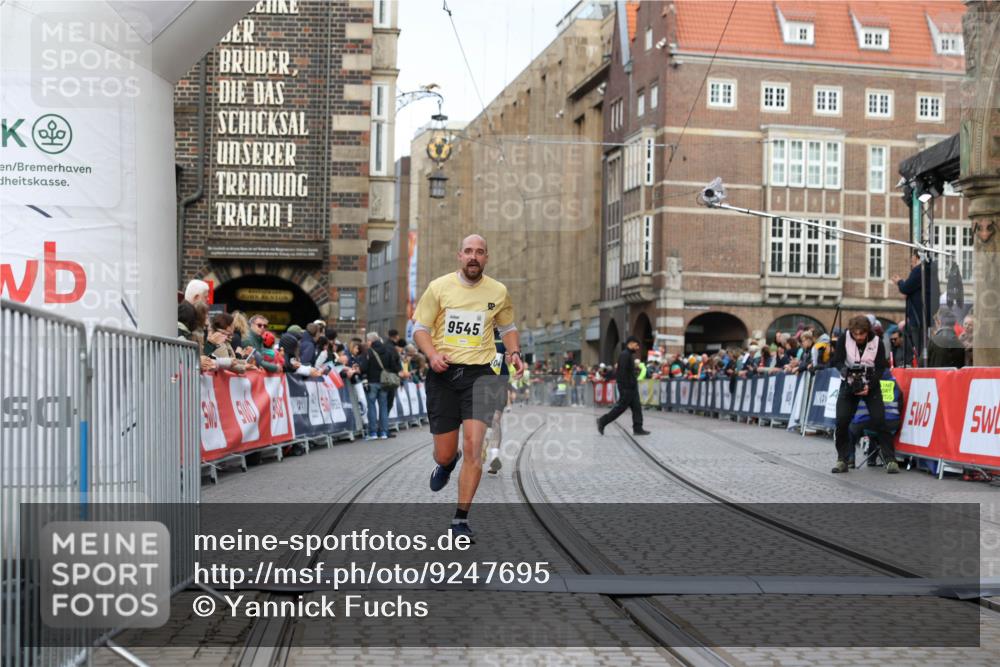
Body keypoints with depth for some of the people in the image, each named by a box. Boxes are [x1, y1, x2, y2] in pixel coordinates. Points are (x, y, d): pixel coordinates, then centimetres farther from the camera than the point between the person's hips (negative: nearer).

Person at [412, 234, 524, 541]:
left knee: (473, 447, -14)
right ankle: (446, 464, 44)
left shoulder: (498, 291, 6)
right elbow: (420, 327, 3)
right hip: (443, 374, 0)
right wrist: (432, 354, -15)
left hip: (479, 375, 0)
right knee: (444, 454, 3)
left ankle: (461, 519, -1)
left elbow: (508, 327, 22)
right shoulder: (438, 287, 0)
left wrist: (514, 353, 3)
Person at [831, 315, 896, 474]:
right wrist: (846, 373, -31)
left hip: (871, 384, -1)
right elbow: (837, 361, -9)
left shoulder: (876, 341, -9)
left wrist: (869, 385, -23)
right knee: (841, 420, -12)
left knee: (879, 419, -14)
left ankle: (890, 459, -5)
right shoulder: (844, 338, -9)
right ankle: (842, 459, 0)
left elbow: (881, 367, -9)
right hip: (849, 383, 1)